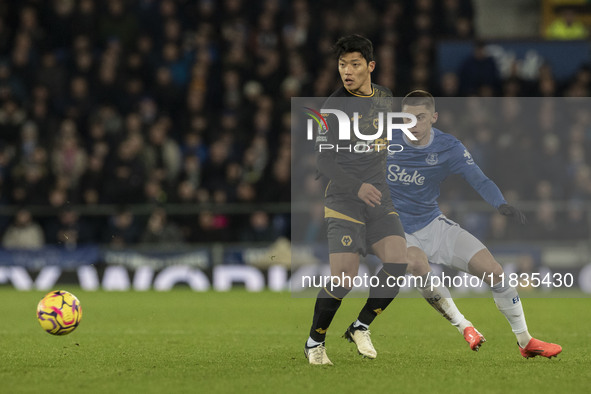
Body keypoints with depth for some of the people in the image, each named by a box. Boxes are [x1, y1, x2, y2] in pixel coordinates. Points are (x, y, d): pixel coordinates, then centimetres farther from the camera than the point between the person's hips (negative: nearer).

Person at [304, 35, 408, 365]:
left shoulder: (385, 98, 8)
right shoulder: (336, 105, -9)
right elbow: (323, 161, -11)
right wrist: (357, 187, -22)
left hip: (379, 199, 5)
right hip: (343, 201, -5)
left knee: (398, 261, -14)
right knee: (343, 278, -14)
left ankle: (361, 327, 7)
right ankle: (315, 341, 9)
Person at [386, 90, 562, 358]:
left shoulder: (448, 148, -8)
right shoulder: (387, 141, -10)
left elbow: (479, 180, -16)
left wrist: (501, 205, -34)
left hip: (433, 225, 3)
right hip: (397, 232, -3)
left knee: (493, 271, -7)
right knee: (417, 263, -38)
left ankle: (525, 341, 11)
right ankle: (462, 325, -17)